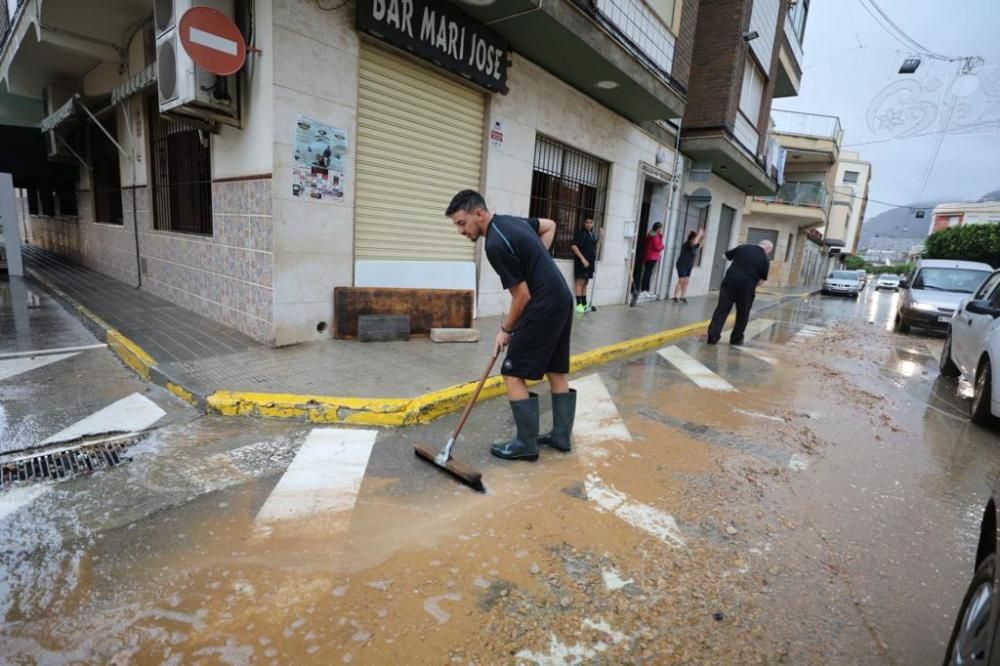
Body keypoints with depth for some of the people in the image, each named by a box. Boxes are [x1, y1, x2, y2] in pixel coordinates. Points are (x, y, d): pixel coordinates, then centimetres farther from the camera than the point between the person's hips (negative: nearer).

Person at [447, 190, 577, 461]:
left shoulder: (496, 244, -19)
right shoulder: (511, 221, 9)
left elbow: (522, 295, -17)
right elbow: (550, 226, 25)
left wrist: (506, 329, -3)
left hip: (543, 308, -10)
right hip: (561, 301, 10)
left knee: (513, 373, -3)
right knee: (557, 372, 15)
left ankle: (526, 444, 6)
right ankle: (561, 435, 26)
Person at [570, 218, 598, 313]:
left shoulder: (593, 235, 14)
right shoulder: (580, 233, -7)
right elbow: (573, 246, -16)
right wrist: (582, 258, -20)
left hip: (590, 262, 7)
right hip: (581, 261, -7)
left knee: (585, 283, 12)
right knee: (580, 282, -8)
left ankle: (584, 304, 17)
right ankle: (578, 304, -6)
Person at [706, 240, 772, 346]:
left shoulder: (743, 247, 9)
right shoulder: (765, 259, 5)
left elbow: (726, 256, 18)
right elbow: (762, 280, 6)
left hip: (730, 280, 2)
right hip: (747, 285, -2)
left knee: (722, 309, 3)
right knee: (743, 314, 14)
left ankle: (713, 335, -6)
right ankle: (736, 339, 20)